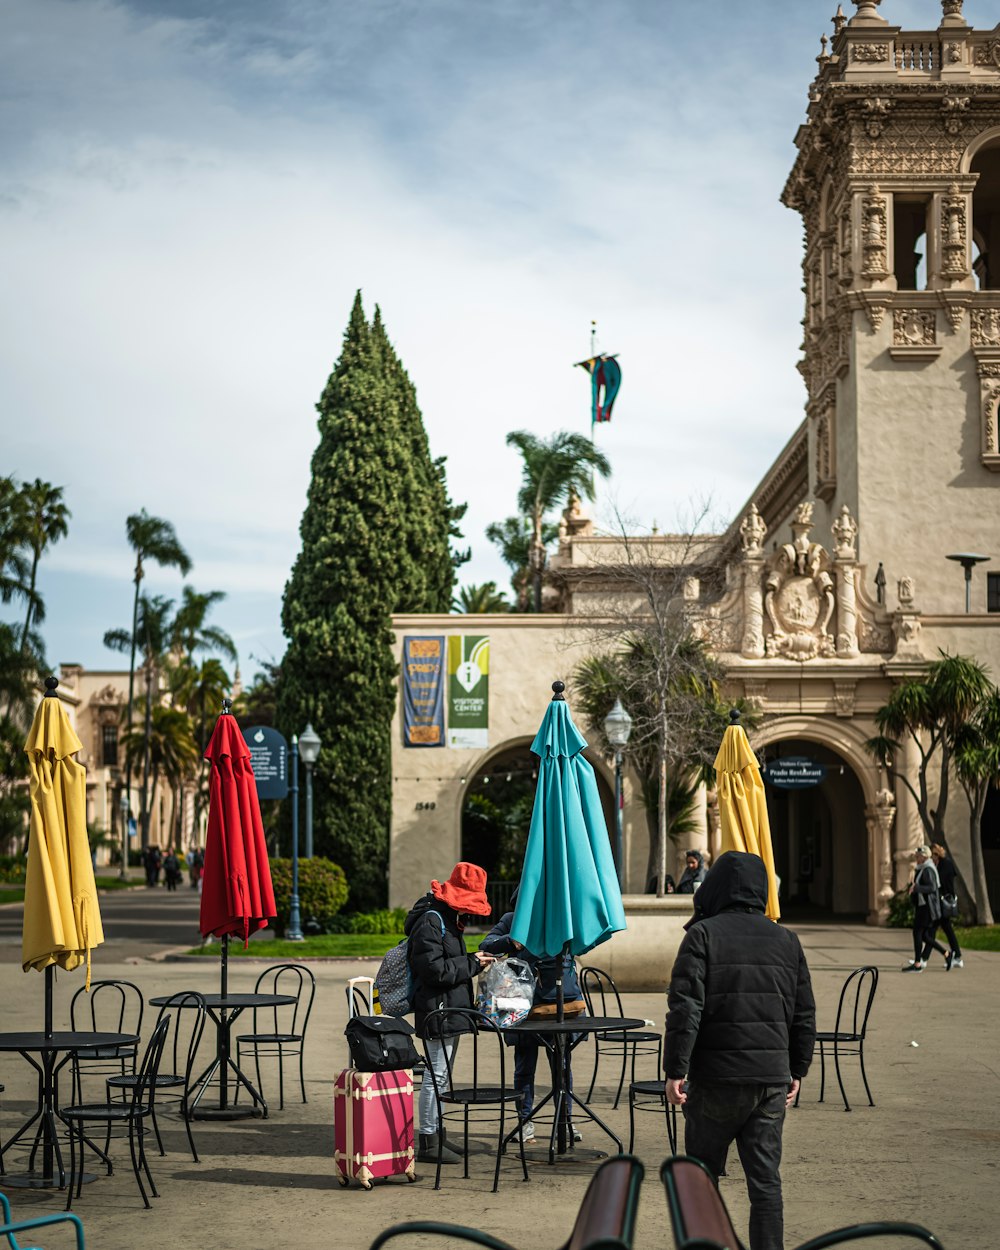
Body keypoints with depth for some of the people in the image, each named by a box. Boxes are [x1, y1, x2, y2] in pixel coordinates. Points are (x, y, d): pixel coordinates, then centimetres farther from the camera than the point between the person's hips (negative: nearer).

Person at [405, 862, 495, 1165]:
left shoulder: (448, 919, 17)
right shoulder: (431, 921, -17)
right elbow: (434, 969, -23)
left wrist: (474, 960, 11)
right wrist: (472, 964, -15)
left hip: (450, 1010, 11)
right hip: (437, 1011, -11)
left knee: (440, 1075, 16)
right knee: (436, 1075, -7)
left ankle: (436, 1134, 25)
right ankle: (428, 1142, -3)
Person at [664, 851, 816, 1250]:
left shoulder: (703, 934, -5)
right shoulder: (786, 941, 10)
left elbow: (685, 1008, -13)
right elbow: (804, 1015, 14)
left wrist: (675, 1070, -11)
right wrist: (797, 1070, 22)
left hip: (716, 1080, -4)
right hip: (772, 1078, 4)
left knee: (702, 1175, 9)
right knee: (766, 1179, 6)